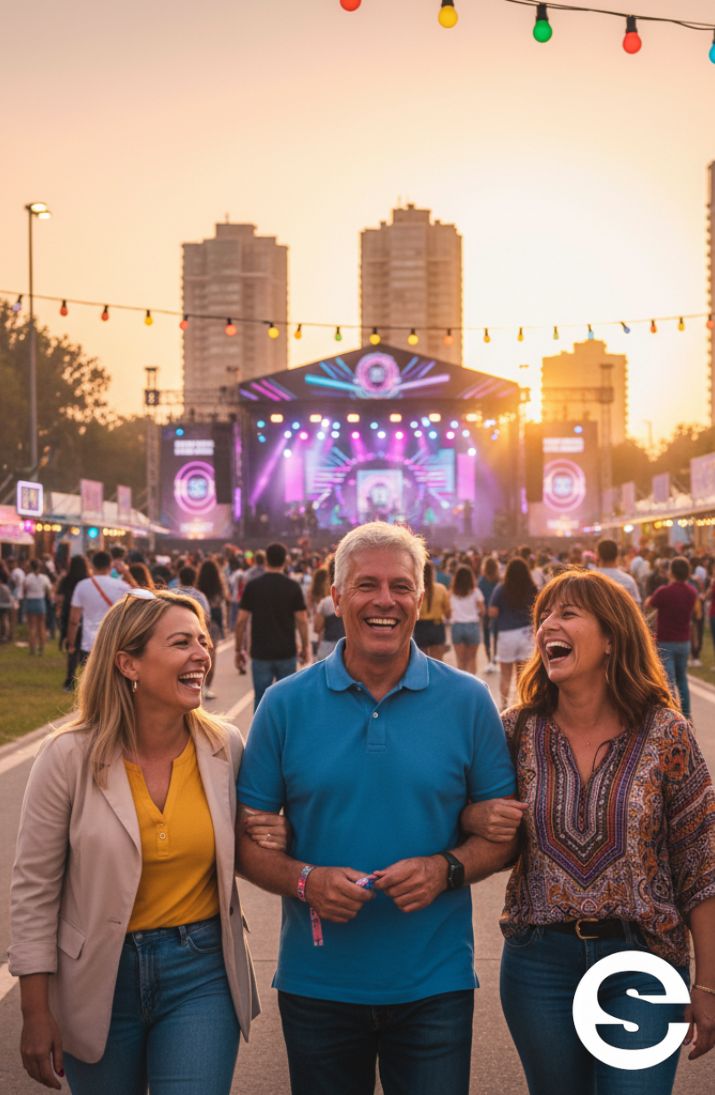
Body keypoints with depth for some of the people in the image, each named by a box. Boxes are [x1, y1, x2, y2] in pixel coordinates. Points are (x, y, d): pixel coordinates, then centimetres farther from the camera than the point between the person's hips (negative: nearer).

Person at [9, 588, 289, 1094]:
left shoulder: (226, 746, -4)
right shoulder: (70, 756, -12)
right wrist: (37, 1014, -6)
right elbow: (35, 888, -7)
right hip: (100, 977, -1)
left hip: (201, 976, 1)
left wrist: (267, 842, -10)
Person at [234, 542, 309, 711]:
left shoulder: (253, 586, -2)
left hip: (261, 653, 0)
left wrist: (238, 649, 6)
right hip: (287, 652, 0)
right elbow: (302, 620, -4)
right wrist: (305, 647, 8)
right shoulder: (293, 587, -3)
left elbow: (241, 621, -3)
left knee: (261, 699, 4)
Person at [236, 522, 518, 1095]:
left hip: (434, 985, 0)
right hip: (316, 981, 1)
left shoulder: (467, 701, -1)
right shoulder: (286, 704, -1)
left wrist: (446, 869, -15)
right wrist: (305, 880, -16)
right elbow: (246, 838, 1)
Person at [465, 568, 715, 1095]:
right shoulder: (518, 731, -2)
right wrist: (478, 818, -12)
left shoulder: (666, 735, -7)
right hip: (539, 960, 2)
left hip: (642, 962, -2)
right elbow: (457, 808, 12)